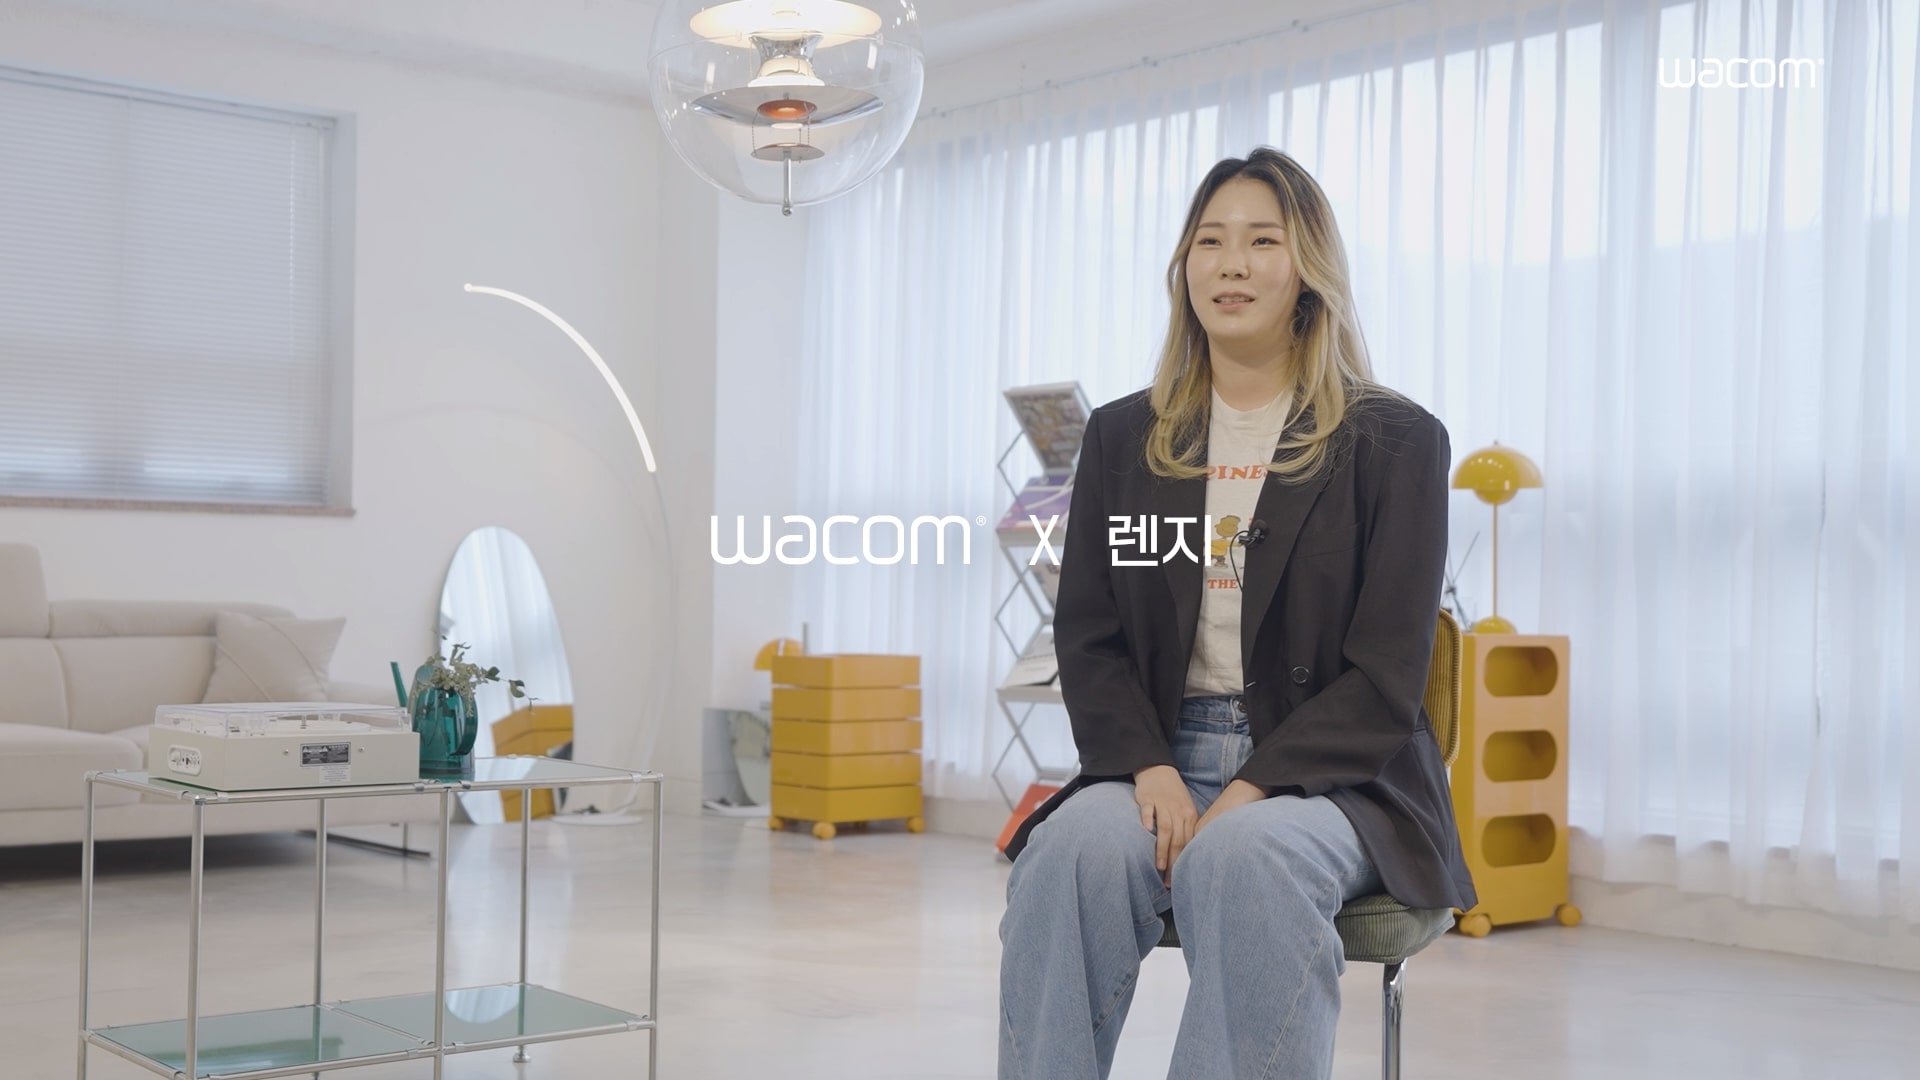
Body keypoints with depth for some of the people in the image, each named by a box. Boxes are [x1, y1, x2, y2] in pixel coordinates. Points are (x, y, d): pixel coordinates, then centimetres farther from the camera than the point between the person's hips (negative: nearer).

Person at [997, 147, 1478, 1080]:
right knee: (1071, 849, -30)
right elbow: (1087, 640, 8)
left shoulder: (1395, 442, 3)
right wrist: (1152, 771, -11)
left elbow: (1384, 677, -4)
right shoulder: (1123, 437, 14)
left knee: (1244, 858, -36)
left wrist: (1247, 792, -17)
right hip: (1158, 758, 3)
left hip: (1327, 775, -2)